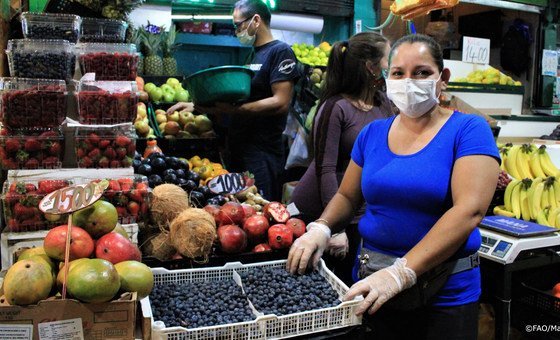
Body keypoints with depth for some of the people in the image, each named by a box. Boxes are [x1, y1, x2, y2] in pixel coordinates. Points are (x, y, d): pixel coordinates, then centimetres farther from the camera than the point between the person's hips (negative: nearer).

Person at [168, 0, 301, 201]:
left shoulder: (280, 51, -8)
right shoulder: (253, 56, 19)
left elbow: (281, 103, -19)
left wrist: (233, 109, -24)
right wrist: (194, 104, 16)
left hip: (262, 155, -9)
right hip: (239, 150, 9)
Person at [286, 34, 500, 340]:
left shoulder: (469, 131, -10)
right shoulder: (372, 134, 4)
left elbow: (470, 209, -21)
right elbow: (346, 195, 12)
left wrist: (400, 273, -29)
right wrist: (320, 228, -11)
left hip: (445, 293, -3)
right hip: (371, 282, 4)